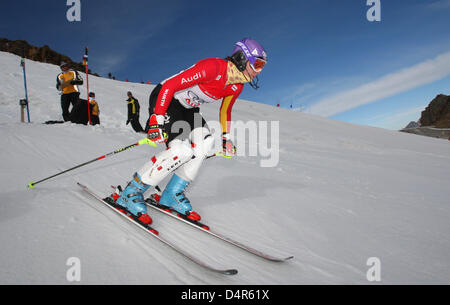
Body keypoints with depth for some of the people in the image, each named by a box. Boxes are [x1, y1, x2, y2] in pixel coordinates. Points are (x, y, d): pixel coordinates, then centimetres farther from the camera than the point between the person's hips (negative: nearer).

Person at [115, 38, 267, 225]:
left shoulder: (237, 86, -2)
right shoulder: (212, 68, -28)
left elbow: (225, 110, 17)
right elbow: (169, 86, -27)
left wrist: (226, 138, 16)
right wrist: (157, 120, -29)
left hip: (187, 108, 8)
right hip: (164, 99, -8)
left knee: (205, 142, -15)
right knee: (181, 150, -23)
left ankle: (173, 194, -3)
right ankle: (131, 193, -8)